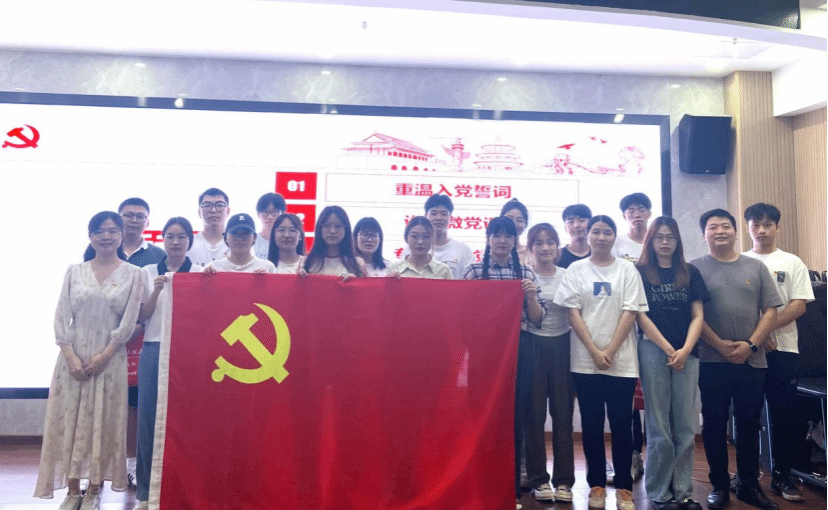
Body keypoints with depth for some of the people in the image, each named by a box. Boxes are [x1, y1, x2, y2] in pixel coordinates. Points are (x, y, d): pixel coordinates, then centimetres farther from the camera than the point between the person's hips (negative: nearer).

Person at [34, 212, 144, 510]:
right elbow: (62, 317, 2)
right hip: (73, 357, 2)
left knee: (102, 422, 3)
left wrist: (103, 356, -11)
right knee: (70, 420, 4)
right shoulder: (74, 271, 5)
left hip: (110, 359, -2)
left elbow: (128, 323, -5)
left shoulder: (132, 274, -1)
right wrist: (71, 356, -9)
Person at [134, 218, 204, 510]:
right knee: (148, 417, 2)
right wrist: (157, 290, -9)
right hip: (154, 350, 2)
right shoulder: (148, 273, 10)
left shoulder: (200, 273, 5)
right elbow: (142, 317, 6)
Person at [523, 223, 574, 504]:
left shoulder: (567, 276, 7)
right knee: (535, 412, 1)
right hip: (533, 345, -2)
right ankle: (538, 479, 13)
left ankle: (563, 480, 14)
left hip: (561, 346, 2)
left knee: (563, 412, 4)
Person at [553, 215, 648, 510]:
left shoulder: (627, 270, 5)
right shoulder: (576, 269, 5)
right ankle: (596, 485, 18)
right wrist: (594, 352, -9)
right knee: (591, 425, 6)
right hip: (585, 361, 1)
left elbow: (630, 312, -1)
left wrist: (610, 351, -10)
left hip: (622, 361, 0)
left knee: (621, 424, 2)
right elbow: (573, 312, 0)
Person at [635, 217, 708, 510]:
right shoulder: (640, 273, 4)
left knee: (686, 427, 4)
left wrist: (685, 350, -6)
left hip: (686, 353, 3)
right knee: (659, 428, 0)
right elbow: (641, 315, -1)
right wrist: (669, 350, -6)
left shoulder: (690, 274, 13)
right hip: (653, 351, -3)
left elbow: (698, 316, 9)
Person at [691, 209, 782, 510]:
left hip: (752, 361, 2)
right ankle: (719, 485, 17)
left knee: (749, 424, 10)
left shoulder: (756, 267, 9)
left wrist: (751, 344, -9)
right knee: (714, 425, 5)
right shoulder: (695, 269, 1)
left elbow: (770, 311, 4)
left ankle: (750, 485, 23)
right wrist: (721, 346, -13)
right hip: (712, 361, -2)